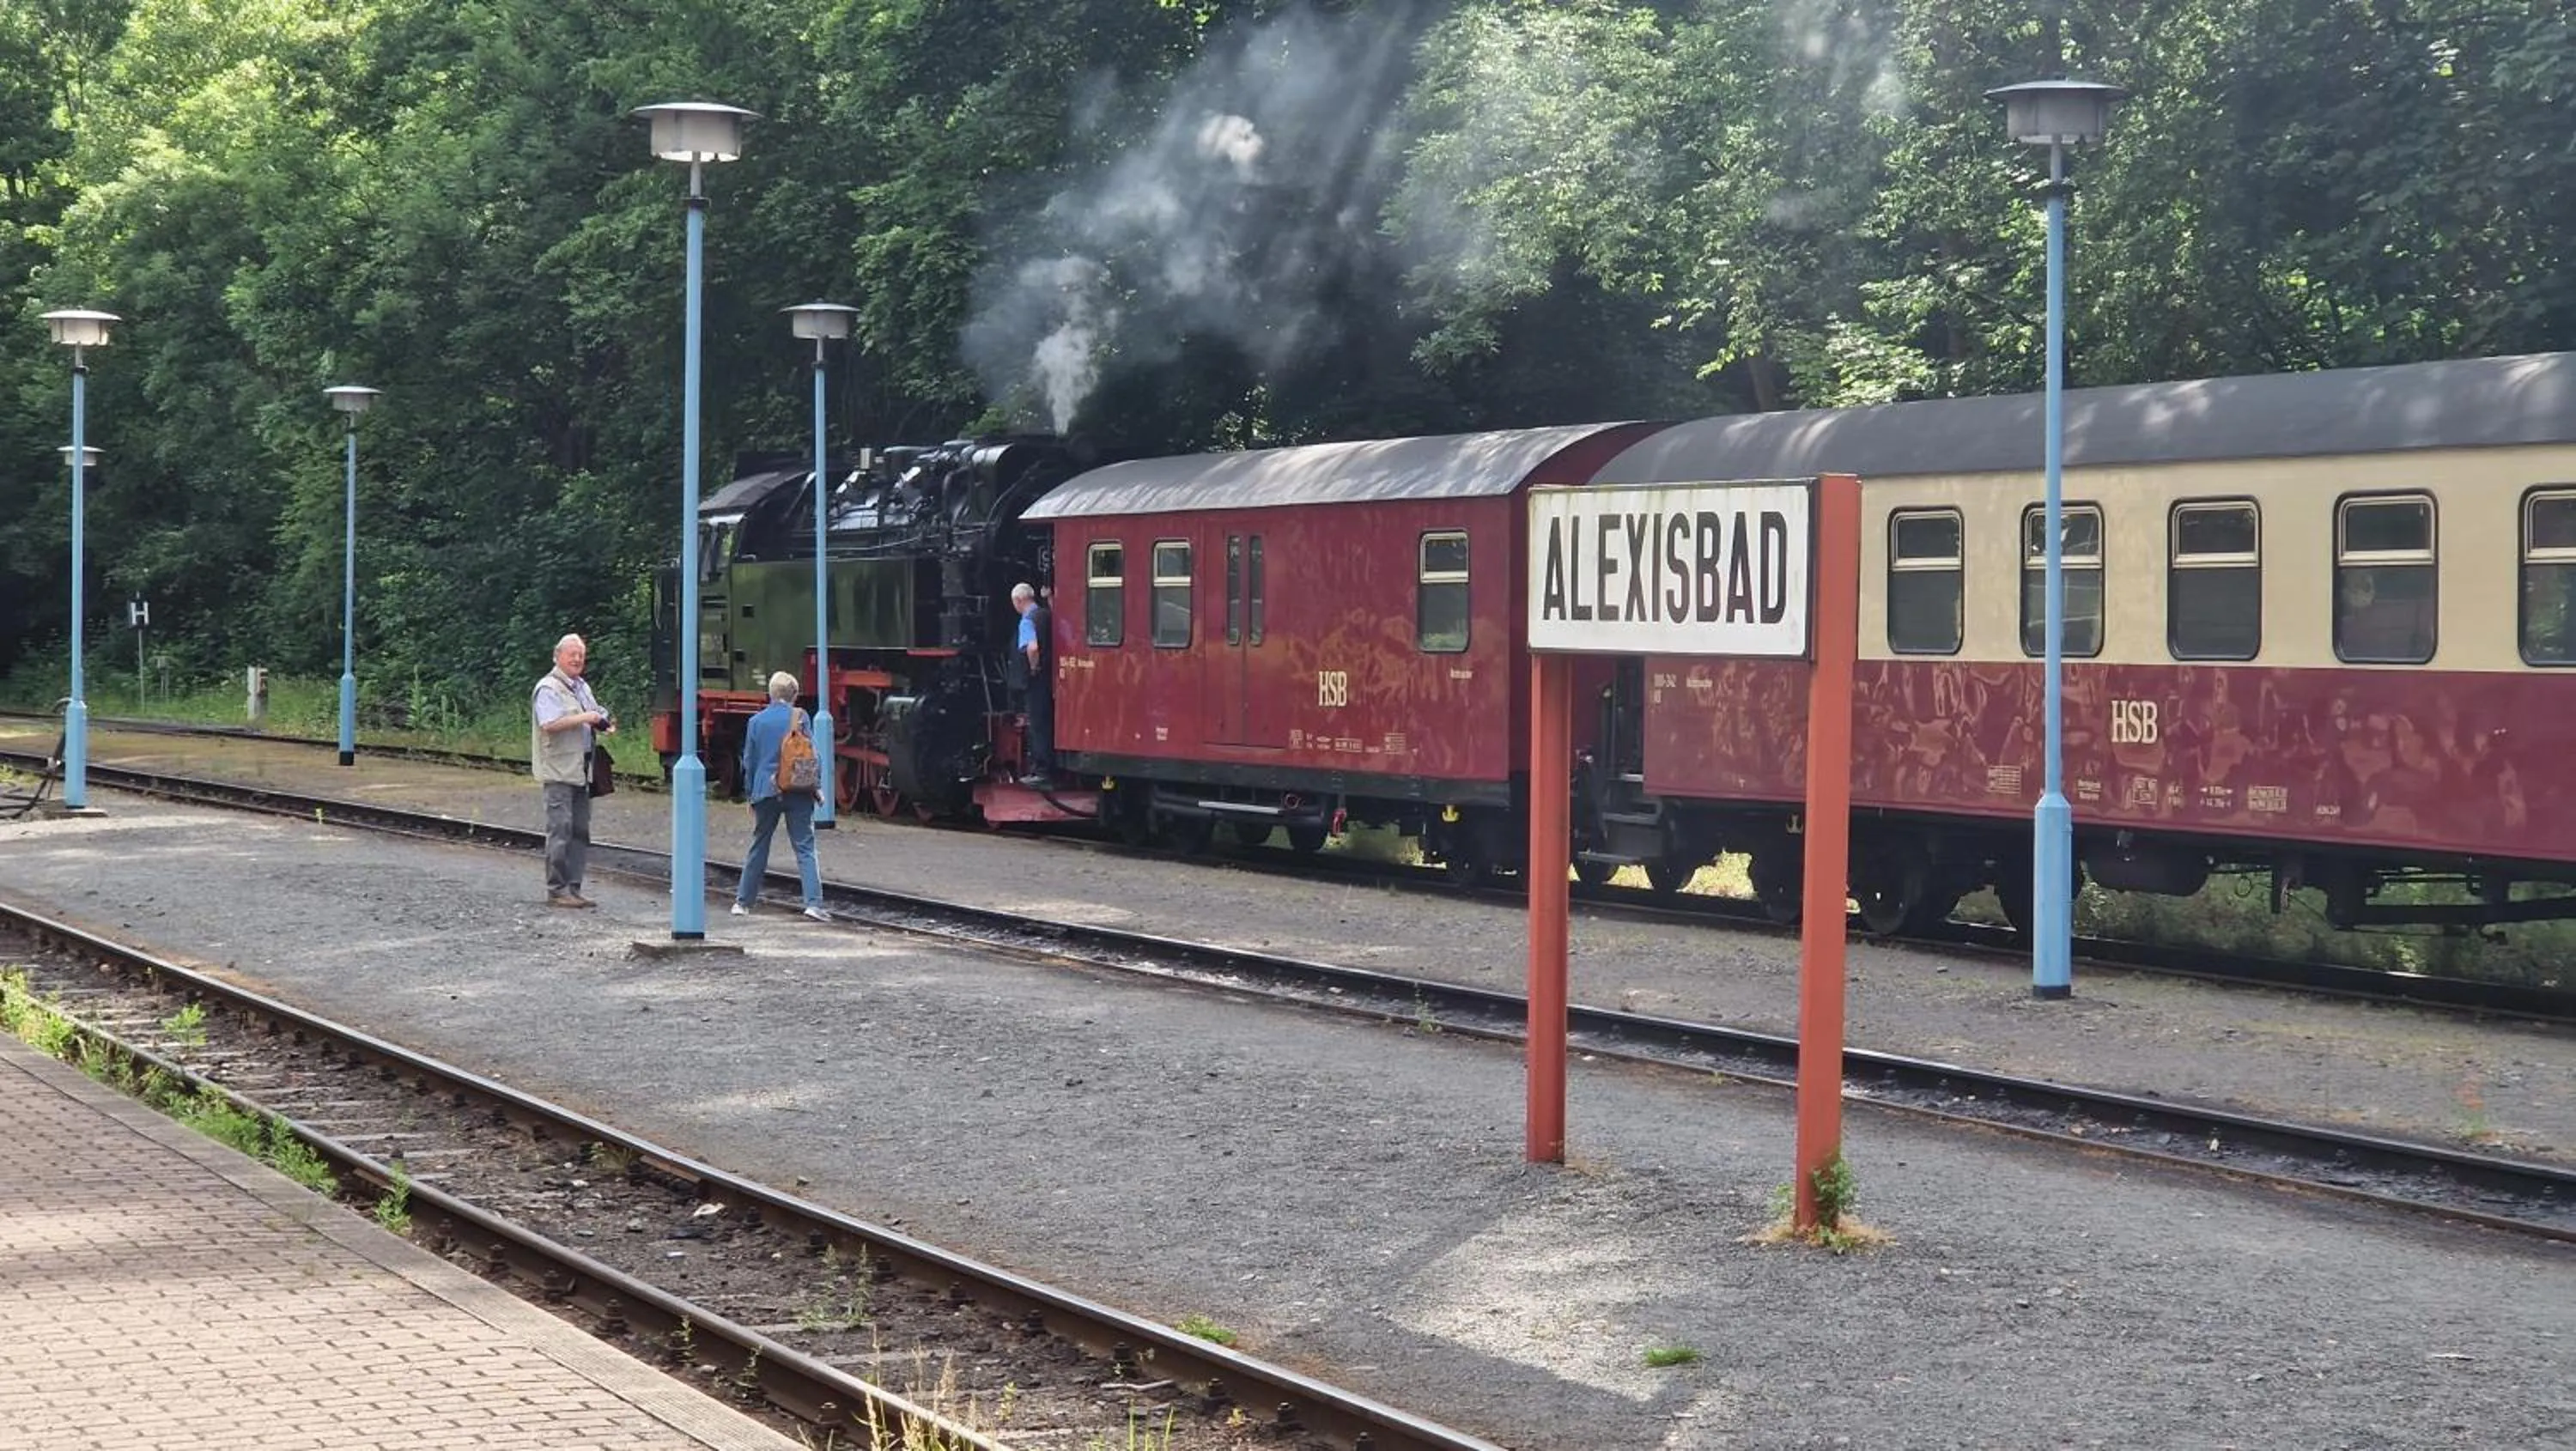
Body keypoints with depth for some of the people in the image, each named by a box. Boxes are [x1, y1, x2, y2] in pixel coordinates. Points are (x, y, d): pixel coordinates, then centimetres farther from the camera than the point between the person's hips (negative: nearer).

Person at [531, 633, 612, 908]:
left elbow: (595, 716, 29)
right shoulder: (548, 688, -10)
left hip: (580, 770, 9)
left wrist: (605, 725, 7)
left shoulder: (582, 687, 18)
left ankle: (573, 888, 14)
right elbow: (550, 723, -22)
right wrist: (584, 718, -18)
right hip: (558, 770, -9)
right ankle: (557, 891, -6)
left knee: (580, 831, 9)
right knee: (560, 830, -9)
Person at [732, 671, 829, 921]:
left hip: (765, 790, 2)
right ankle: (813, 903, -14)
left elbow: (748, 761, 9)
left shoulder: (756, 721, 4)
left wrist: (751, 793, 17)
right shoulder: (799, 717, -2)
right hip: (798, 792, -2)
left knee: (758, 848, 14)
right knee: (805, 848, -2)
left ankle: (742, 902, 21)